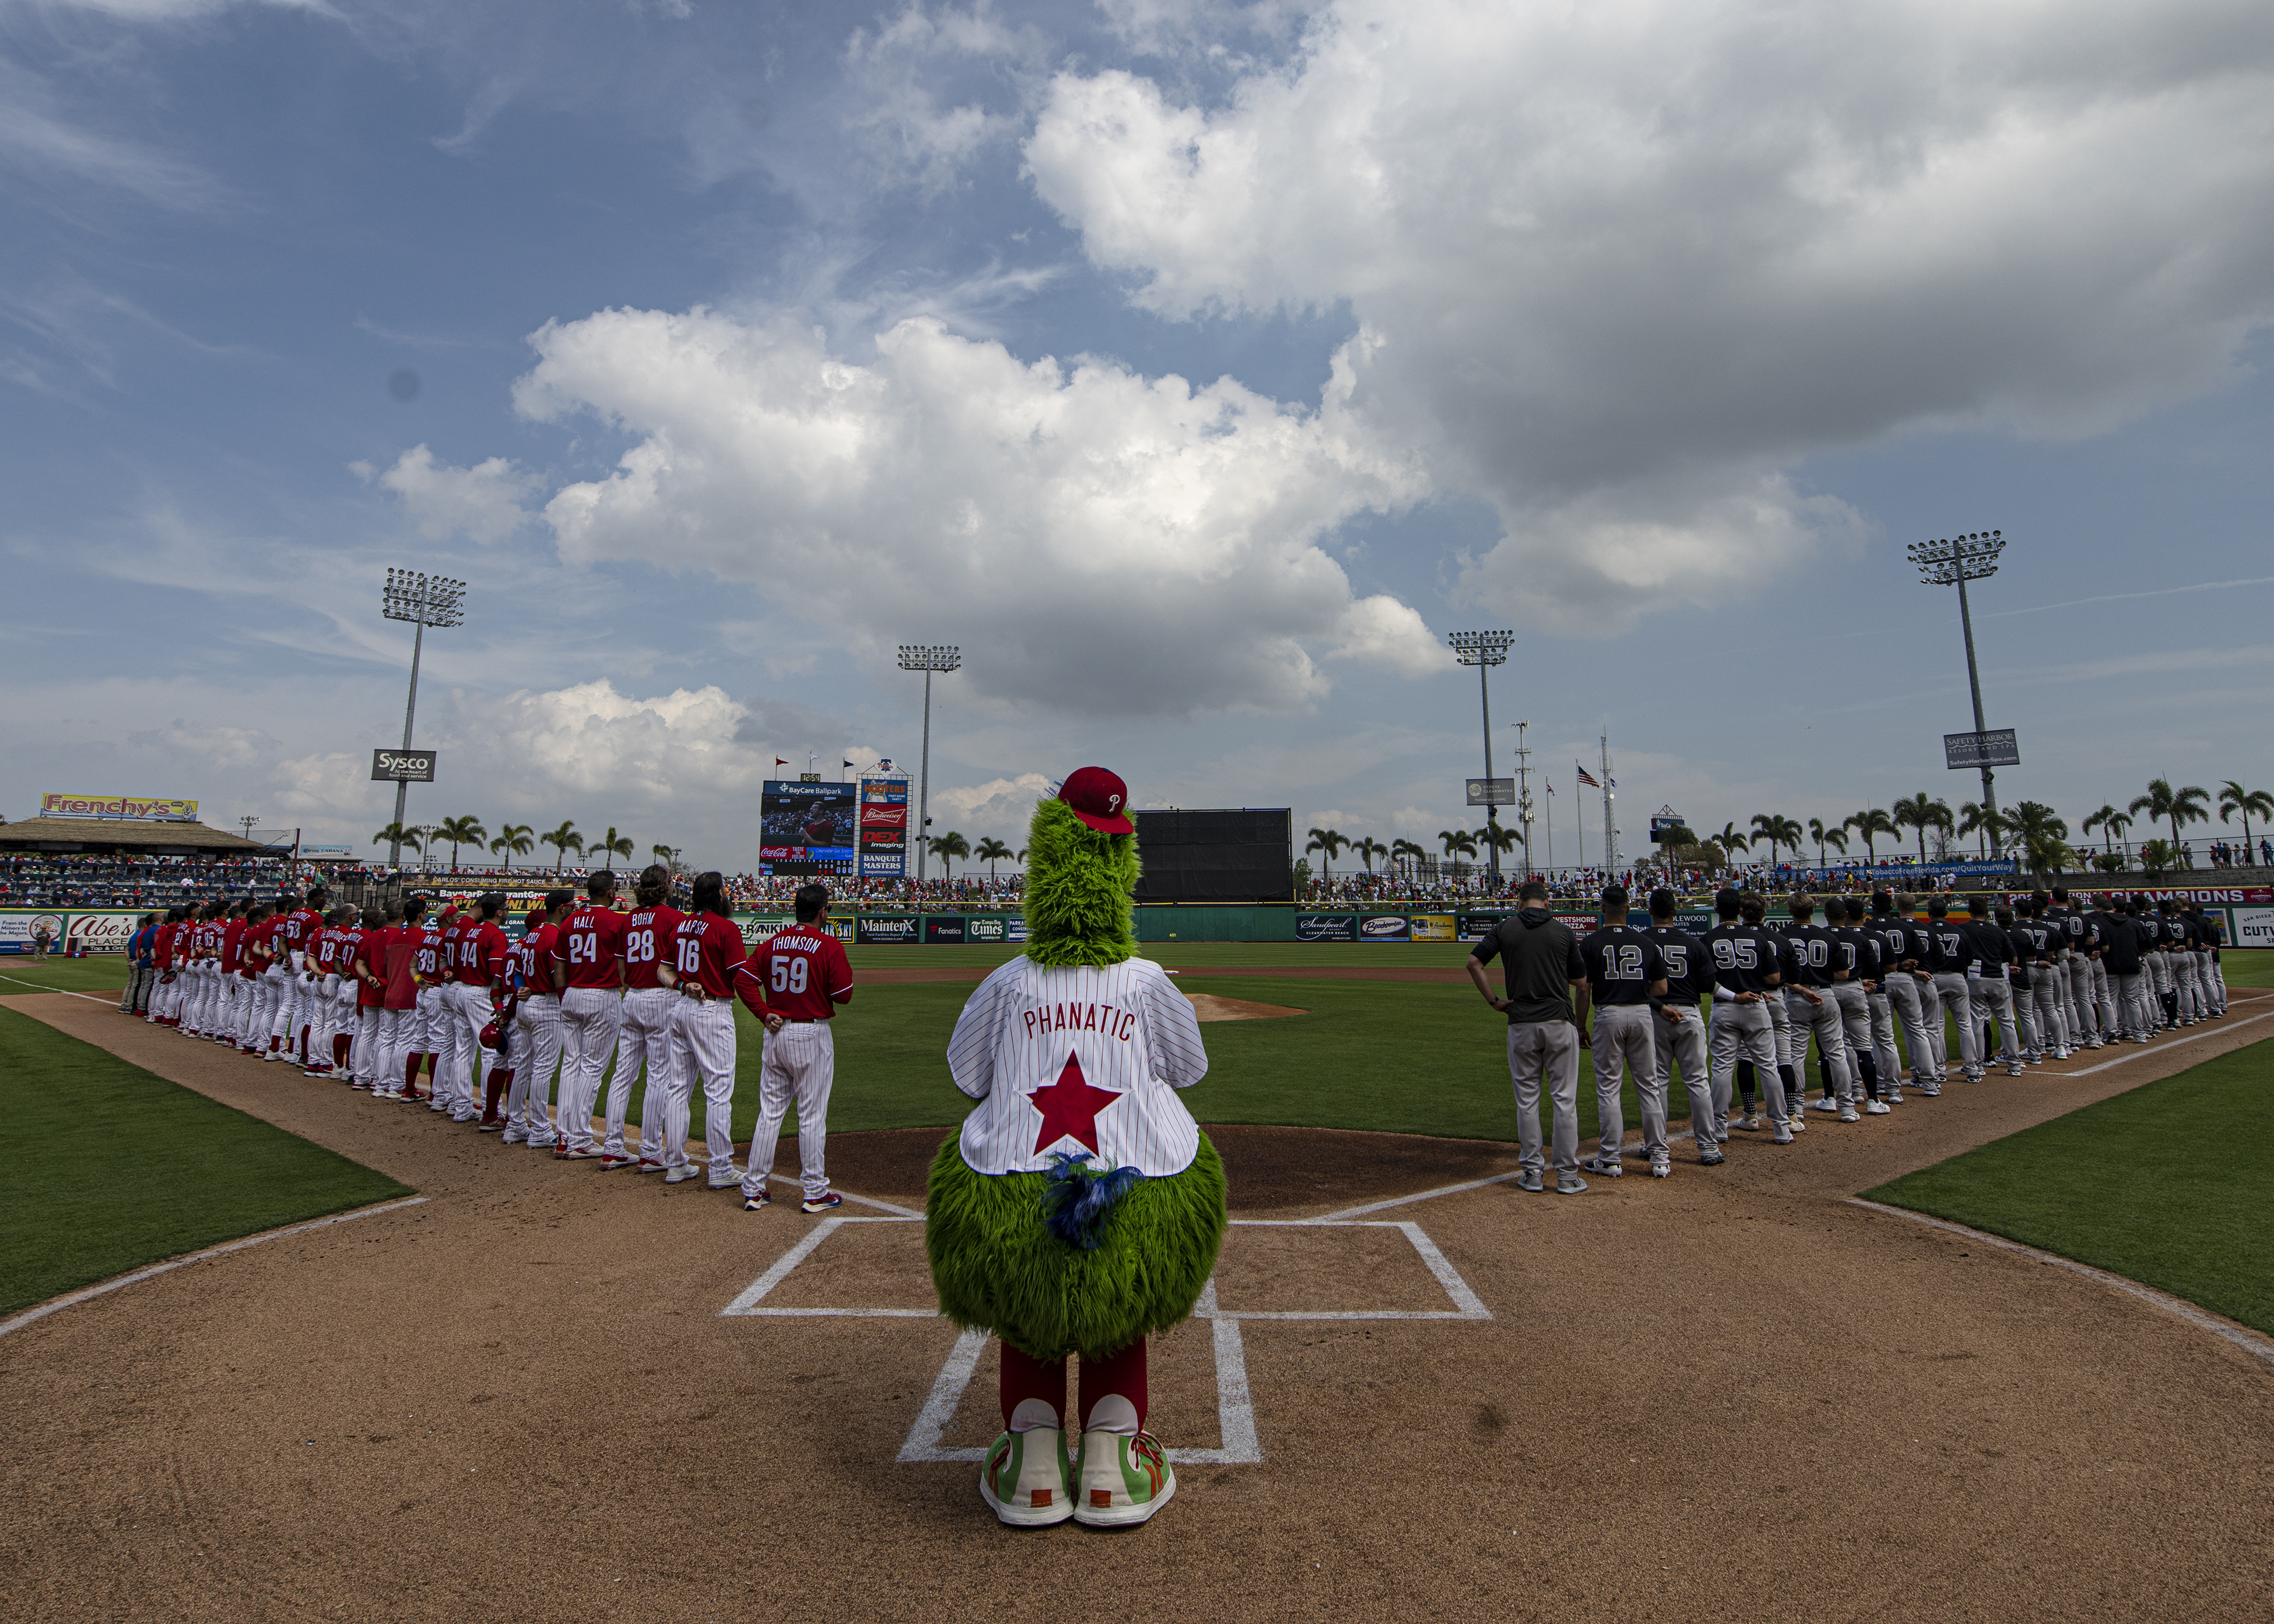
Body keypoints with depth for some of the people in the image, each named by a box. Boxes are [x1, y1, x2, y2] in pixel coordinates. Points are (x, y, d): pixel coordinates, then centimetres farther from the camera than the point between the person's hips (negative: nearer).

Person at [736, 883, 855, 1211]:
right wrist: (847, 969, 6)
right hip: (812, 1035, -5)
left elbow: (744, 979, 2)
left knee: (769, 1112, 12)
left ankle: (753, 1190, 17)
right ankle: (815, 1193, 10)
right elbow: (844, 995, -12)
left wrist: (764, 1013, 1)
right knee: (812, 1115, 2)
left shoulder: (772, 944, 6)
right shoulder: (830, 946, -11)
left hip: (776, 1033, 5)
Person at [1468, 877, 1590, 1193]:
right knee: (1564, 1099, 5)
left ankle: (1532, 1173, 14)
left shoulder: (1505, 928, 2)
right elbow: (1581, 981, 3)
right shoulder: (1563, 931, 1)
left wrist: (1494, 1001, 3)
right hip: (1560, 1022, 0)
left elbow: (1474, 962, -1)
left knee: (1527, 1099, 8)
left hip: (1521, 1024, 0)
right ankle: (1568, 1176, 9)